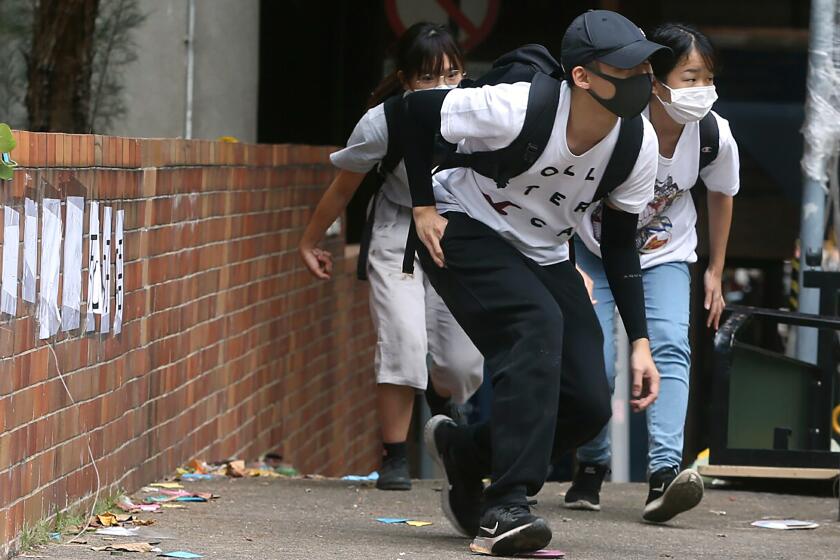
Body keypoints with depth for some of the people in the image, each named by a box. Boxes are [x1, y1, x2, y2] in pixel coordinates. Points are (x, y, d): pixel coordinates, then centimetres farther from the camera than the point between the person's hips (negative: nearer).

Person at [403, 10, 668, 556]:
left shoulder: (640, 146, -16)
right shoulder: (517, 110, -32)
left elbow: (620, 242, -3)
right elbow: (417, 108, -18)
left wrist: (640, 341, -7)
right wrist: (424, 208, -16)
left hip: (545, 255, 6)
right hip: (465, 230, -6)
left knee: (589, 404, -7)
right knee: (537, 322, -33)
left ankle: (463, 450, 20)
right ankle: (506, 508, -31)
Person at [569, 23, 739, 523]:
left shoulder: (716, 136, -19)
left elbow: (721, 196, 4)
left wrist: (715, 273, 9)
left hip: (665, 256, 2)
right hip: (593, 252, -2)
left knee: (670, 346, -20)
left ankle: (665, 473, -32)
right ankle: (592, 467, 12)